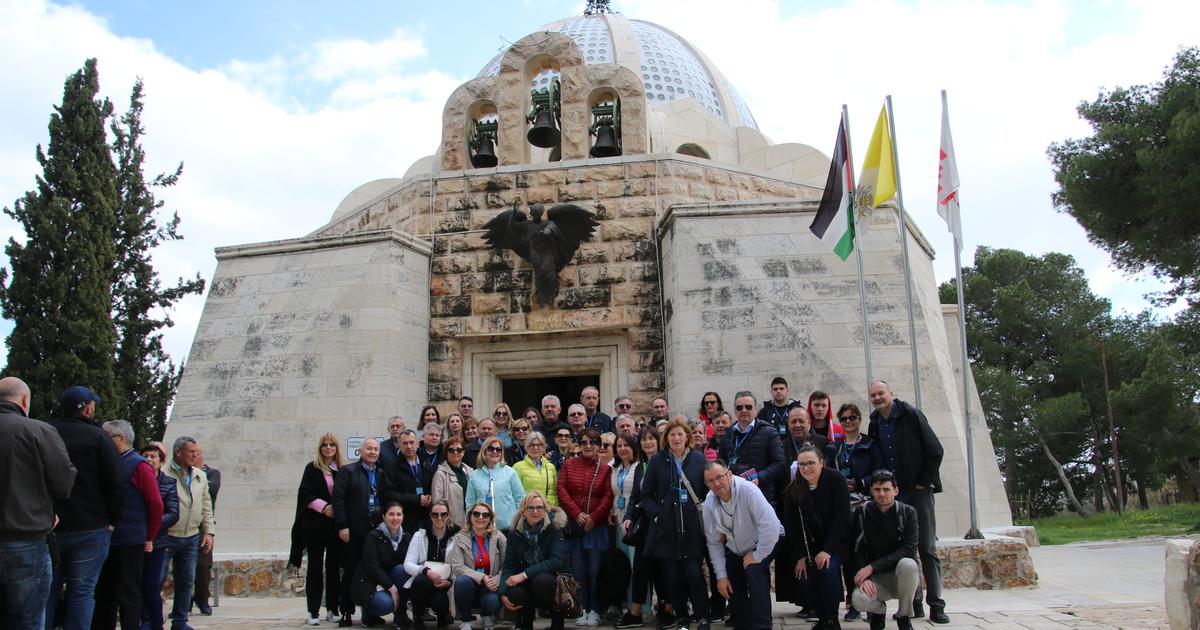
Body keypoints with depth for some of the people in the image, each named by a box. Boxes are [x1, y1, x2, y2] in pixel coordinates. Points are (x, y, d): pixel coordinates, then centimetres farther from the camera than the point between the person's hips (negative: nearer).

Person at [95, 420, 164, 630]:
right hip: (107, 541, 7)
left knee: (128, 596, 0)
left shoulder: (139, 465, -9)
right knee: (104, 593, 14)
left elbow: (156, 504, -11)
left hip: (130, 543, -7)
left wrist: (148, 538, -5)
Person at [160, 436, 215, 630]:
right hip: (166, 537, -6)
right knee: (157, 579, -2)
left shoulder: (200, 476, 10)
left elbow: (206, 507, 15)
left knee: (186, 581, 11)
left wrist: (209, 532, 10)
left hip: (192, 538, 6)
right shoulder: (164, 474, -11)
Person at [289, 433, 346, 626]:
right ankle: (313, 611, 4)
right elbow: (305, 494, -4)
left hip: (336, 525, 2)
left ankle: (333, 609, 11)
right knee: (315, 567, 2)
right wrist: (323, 507, -14)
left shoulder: (343, 469, 8)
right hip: (315, 525, -2)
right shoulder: (312, 468, 4)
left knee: (334, 567, 5)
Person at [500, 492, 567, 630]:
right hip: (527, 583, 2)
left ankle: (557, 619, -5)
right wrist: (503, 593, -22)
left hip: (551, 579, -2)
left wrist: (525, 574, -27)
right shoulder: (515, 532, -1)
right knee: (513, 593, -30)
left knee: (541, 580, -35)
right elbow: (508, 565, -4)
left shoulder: (554, 527, -10)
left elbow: (557, 561, -21)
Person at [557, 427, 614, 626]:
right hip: (573, 524, 1)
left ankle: (594, 610, 7)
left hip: (597, 526, -1)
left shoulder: (605, 469, 4)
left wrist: (594, 517, -12)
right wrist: (577, 514, -10)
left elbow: (608, 496, -2)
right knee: (578, 570, 3)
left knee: (595, 570, -1)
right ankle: (582, 610, 10)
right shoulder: (568, 465, 8)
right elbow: (561, 490, 0)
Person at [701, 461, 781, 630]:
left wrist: (757, 556, -27)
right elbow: (714, 542, -5)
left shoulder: (748, 491, -33)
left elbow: (771, 526, -38)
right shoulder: (709, 503, -13)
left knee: (754, 572, -27)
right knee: (729, 583, -1)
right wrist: (721, 575, -8)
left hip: (765, 542, -6)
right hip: (736, 549, 6)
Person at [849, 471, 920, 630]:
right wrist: (864, 577, -22)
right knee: (859, 599, -32)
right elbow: (857, 551, -4)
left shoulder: (908, 513, -7)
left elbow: (908, 550, -17)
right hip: (874, 578, 0)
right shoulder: (862, 513, -3)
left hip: (901, 576, 0)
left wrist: (872, 567, -24)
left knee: (907, 564, -35)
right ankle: (878, 610, 8)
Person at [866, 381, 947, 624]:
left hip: (918, 491, -4)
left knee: (927, 547, -3)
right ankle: (913, 603, 12)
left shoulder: (911, 415, -5)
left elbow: (935, 451, -5)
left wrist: (924, 483, -8)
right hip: (893, 494, 4)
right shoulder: (875, 424, 8)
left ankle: (936, 605, 1)